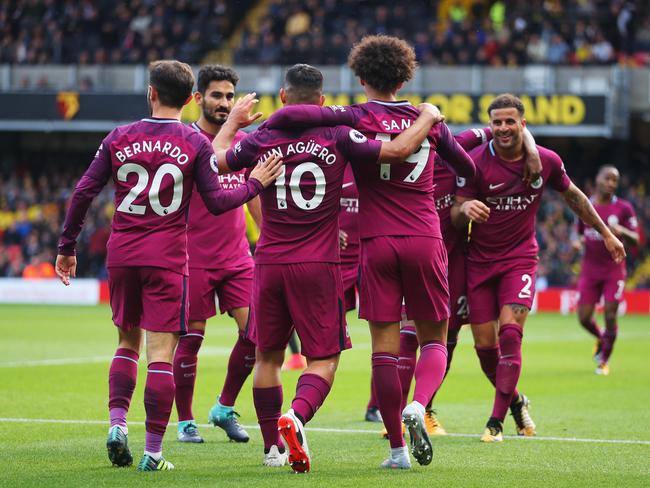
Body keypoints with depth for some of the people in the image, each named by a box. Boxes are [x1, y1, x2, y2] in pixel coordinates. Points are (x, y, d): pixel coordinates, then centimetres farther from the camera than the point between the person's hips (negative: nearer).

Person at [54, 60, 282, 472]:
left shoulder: (119, 138, 4)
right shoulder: (196, 143, -4)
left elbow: (84, 193, 3)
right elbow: (216, 202, -4)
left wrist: (67, 247, 11)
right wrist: (255, 184, 11)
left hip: (121, 254, 3)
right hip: (167, 259, -3)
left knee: (128, 341, 20)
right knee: (162, 353, -2)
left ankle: (117, 423, 3)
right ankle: (153, 452, -4)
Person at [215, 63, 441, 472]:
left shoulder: (260, 140, -1)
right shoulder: (337, 138, -5)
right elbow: (397, 151, -9)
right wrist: (427, 117, 9)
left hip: (270, 262, 2)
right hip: (319, 266, -2)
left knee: (268, 355, 16)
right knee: (324, 358, 4)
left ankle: (273, 445, 20)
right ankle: (296, 416, -24)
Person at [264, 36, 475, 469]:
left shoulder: (356, 119, -2)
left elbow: (293, 115, -18)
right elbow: (468, 169, 22)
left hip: (377, 243, -2)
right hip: (425, 240, 2)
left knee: (385, 347, 2)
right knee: (434, 339, 11)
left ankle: (398, 449, 0)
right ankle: (418, 406, -18)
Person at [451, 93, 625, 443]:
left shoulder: (546, 161, -5)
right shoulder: (476, 162, -12)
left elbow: (573, 195, 15)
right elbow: (455, 215, -11)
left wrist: (605, 233, 21)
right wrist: (465, 209, -36)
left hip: (520, 259, 0)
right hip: (480, 260, 0)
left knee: (510, 332, -18)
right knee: (485, 344, -2)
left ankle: (496, 422, -14)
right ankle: (515, 401, 26)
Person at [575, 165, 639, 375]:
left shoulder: (623, 208, -4)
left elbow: (635, 241, -6)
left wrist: (622, 231, -26)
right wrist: (578, 242, -6)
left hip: (614, 269, -2)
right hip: (590, 269, 2)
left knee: (610, 316, -7)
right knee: (584, 317, -3)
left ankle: (604, 361, 13)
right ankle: (601, 339, 32)